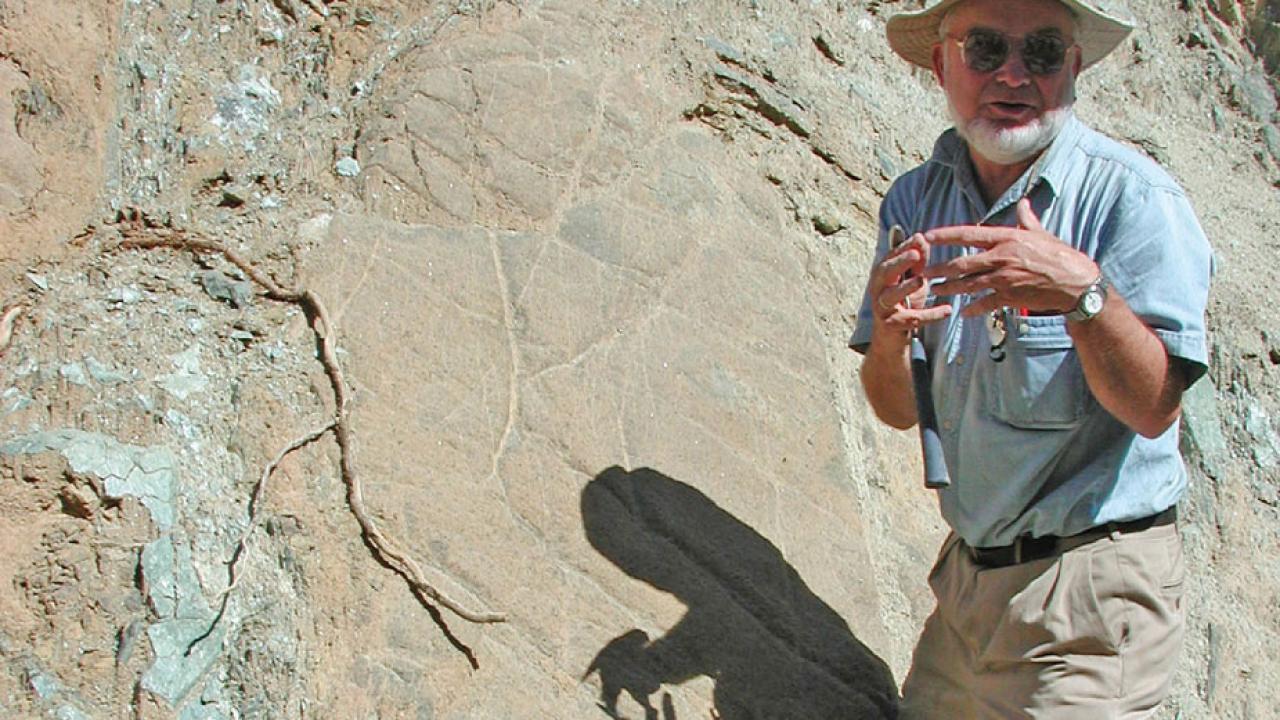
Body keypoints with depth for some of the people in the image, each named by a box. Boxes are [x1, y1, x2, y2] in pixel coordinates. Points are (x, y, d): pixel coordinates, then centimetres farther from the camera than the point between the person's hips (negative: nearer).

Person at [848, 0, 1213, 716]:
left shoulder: (1134, 196, -14)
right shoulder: (916, 201, 2)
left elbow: (1154, 408, -19)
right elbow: (899, 411, 1)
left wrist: (1084, 293, -36)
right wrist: (888, 339, -20)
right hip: (967, 571, 5)